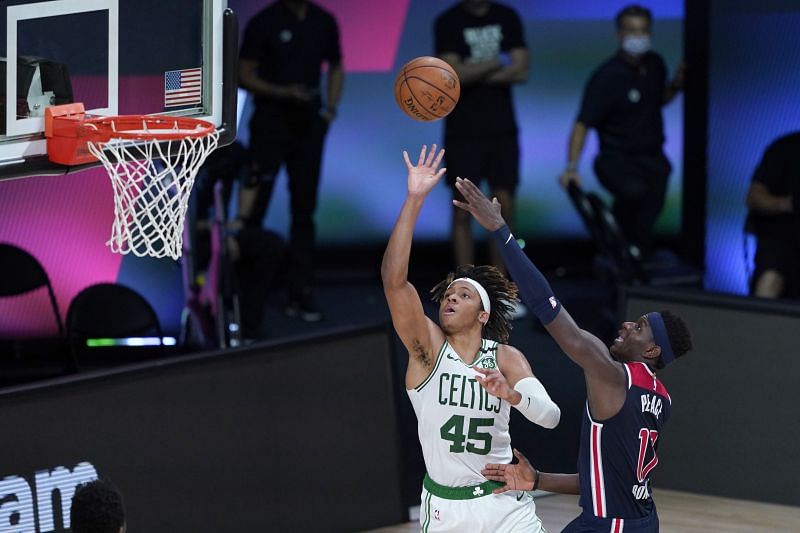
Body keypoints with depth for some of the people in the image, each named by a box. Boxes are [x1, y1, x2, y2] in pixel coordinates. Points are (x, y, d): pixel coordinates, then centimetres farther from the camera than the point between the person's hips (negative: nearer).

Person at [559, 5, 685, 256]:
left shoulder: (655, 65, 4)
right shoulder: (606, 77, -17)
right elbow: (582, 124, -22)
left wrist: (675, 86, 2)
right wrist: (571, 166, -34)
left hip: (653, 158, 6)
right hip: (619, 160, -6)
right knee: (635, 191, -35)